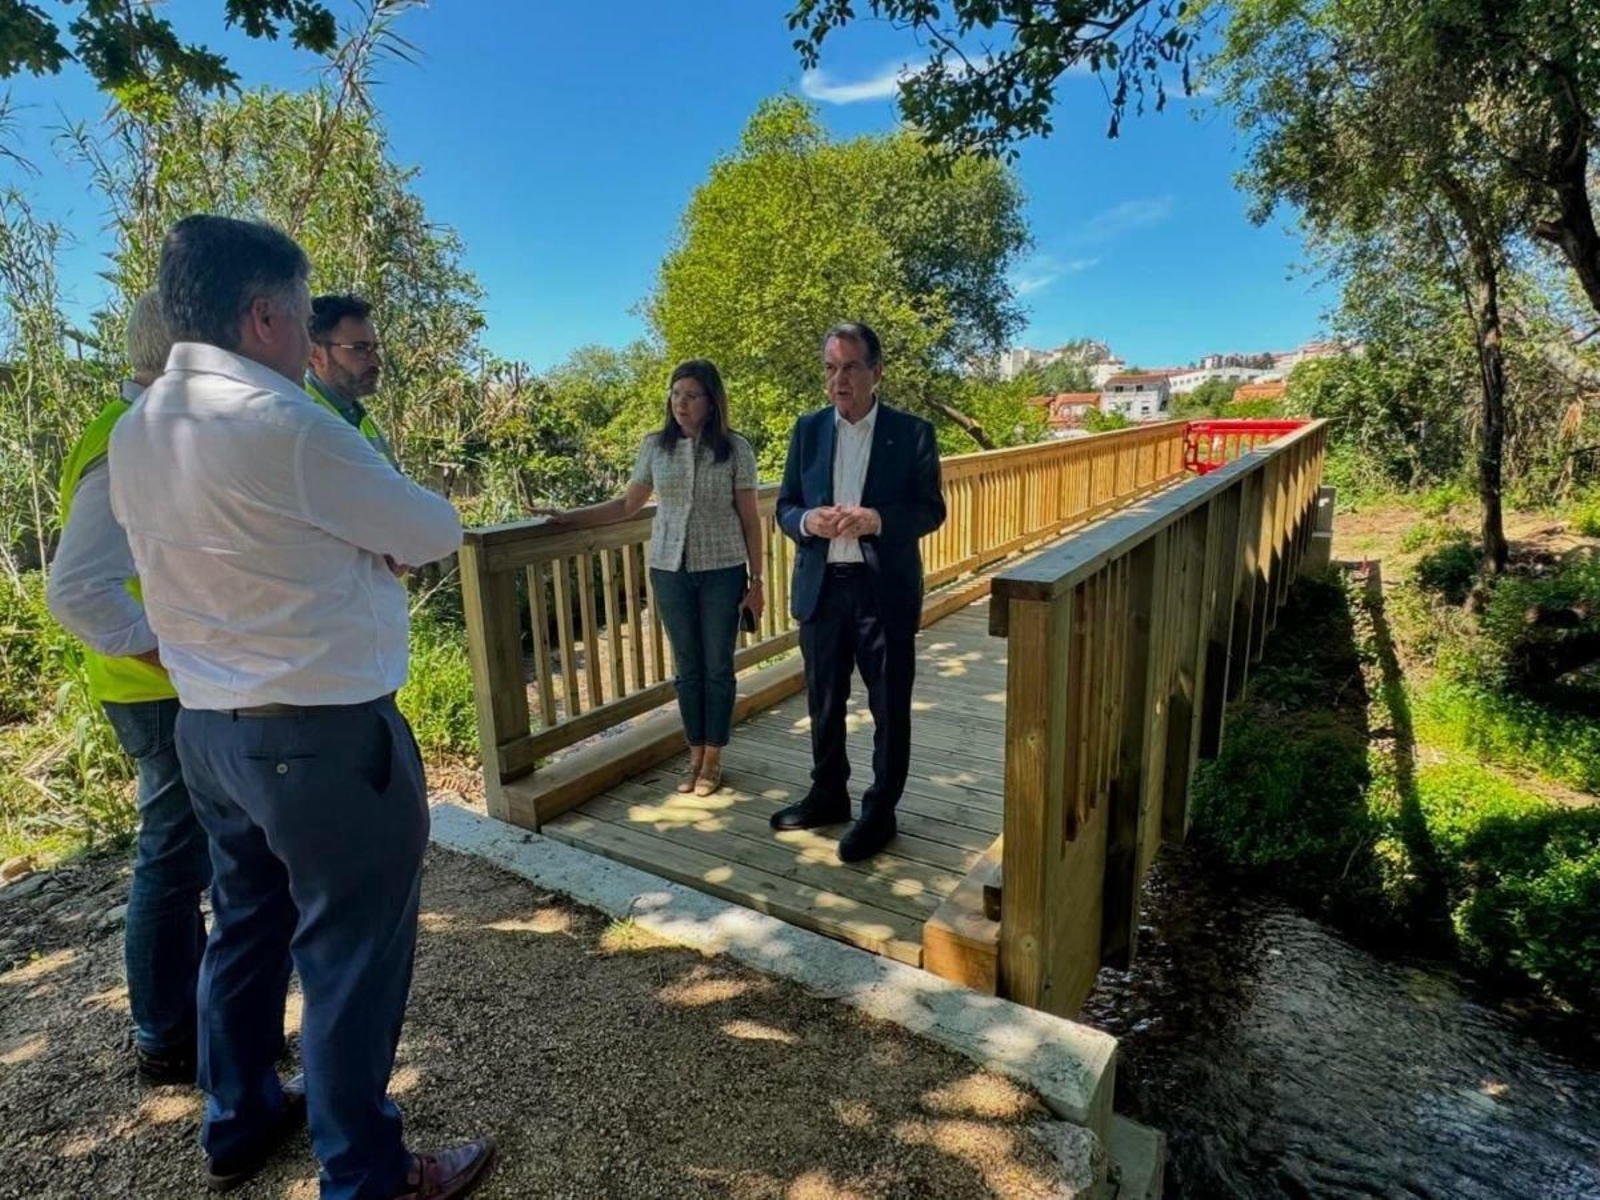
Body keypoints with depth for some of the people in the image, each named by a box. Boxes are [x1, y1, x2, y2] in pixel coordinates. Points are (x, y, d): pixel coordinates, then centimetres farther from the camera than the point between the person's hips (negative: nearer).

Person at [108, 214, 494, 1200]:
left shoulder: (135, 432, 6)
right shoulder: (285, 423, -20)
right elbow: (435, 533, -11)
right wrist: (367, 524, 10)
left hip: (207, 725, 9)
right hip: (327, 736, -8)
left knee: (246, 926, 25)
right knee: (352, 955, 7)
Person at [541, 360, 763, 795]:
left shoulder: (736, 449, -4)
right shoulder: (655, 446, 3)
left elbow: (750, 520, -2)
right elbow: (626, 505, 9)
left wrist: (756, 579, -3)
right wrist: (569, 518, 2)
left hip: (723, 571, -2)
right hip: (670, 570, 2)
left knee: (718, 667, 7)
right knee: (687, 667, 11)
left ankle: (713, 760, 22)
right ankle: (695, 756, 25)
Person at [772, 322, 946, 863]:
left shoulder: (912, 432, -3)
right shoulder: (807, 429, 6)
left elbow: (931, 510, -4)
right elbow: (785, 506, 7)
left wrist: (878, 520, -22)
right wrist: (808, 521, -16)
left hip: (886, 589, -3)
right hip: (821, 587, 3)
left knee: (889, 707, 7)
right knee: (824, 702, 16)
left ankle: (880, 812, 23)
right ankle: (828, 795, 35)